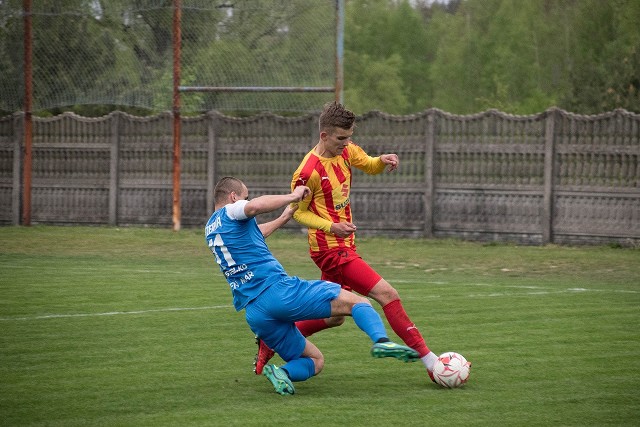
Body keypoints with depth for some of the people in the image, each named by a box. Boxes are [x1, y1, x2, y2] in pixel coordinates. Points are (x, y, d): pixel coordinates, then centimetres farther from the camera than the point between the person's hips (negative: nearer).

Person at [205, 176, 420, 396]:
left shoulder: (211, 229, 26)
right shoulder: (230, 212, 2)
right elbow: (256, 206, -23)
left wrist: (283, 218, 53)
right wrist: (292, 196, -8)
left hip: (254, 316, 7)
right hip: (278, 289, -7)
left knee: (315, 361, 18)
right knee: (356, 302, -5)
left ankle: (281, 372, -13)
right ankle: (381, 341, -34)